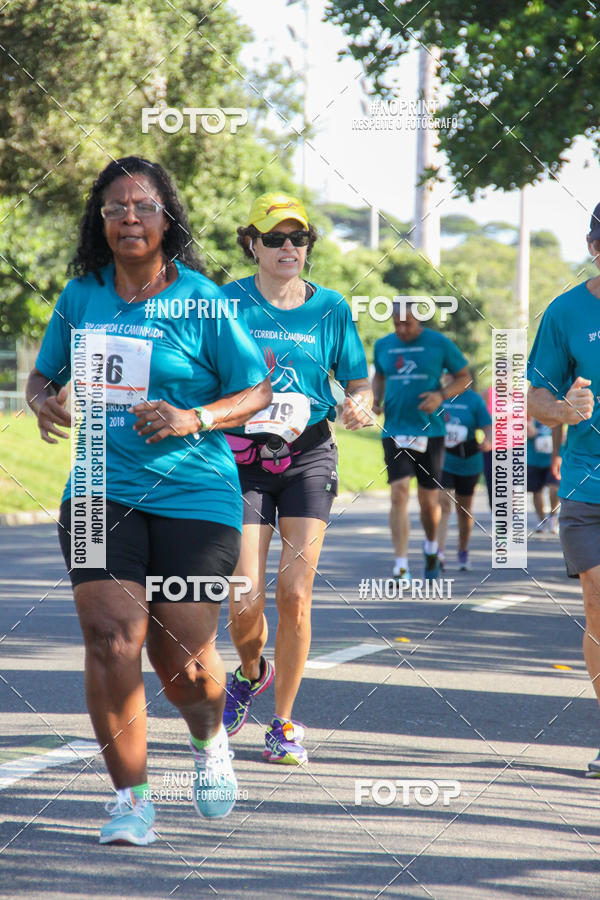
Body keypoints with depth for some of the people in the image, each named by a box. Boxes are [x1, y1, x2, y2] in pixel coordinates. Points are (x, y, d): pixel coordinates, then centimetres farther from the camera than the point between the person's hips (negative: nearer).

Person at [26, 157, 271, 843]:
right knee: (110, 639, -14)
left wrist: (196, 418, -16)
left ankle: (209, 741, 37)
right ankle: (130, 799, -1)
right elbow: (43, 375, 20)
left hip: (193, 496, -2)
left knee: (182, 663, 0)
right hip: (100, 494, 2)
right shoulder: (81, 297, 7)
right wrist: (45, 400, -3)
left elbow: (259, 393, 1)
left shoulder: (203, 302, -4)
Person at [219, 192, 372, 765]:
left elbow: (359, 381, 12)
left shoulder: (331, 309, 6)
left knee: (294, 593, -9)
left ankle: (284, 723, 7)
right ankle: (250, 673, 28)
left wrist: (360, 406, -10)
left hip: (308, 455, 1)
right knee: (245, 602, -8)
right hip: (243, 459, -1)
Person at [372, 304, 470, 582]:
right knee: (399, 493, -15)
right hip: (394, 431, 1)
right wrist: (376, 400, 5)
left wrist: (441, 395, -12)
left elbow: (464, 377, 6)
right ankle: (401, 565, -17)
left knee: (429, 501, 6)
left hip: (430, 431, -1)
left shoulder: (439, 344, -1)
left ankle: (431, 547, 37)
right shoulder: (383, 346, 7)